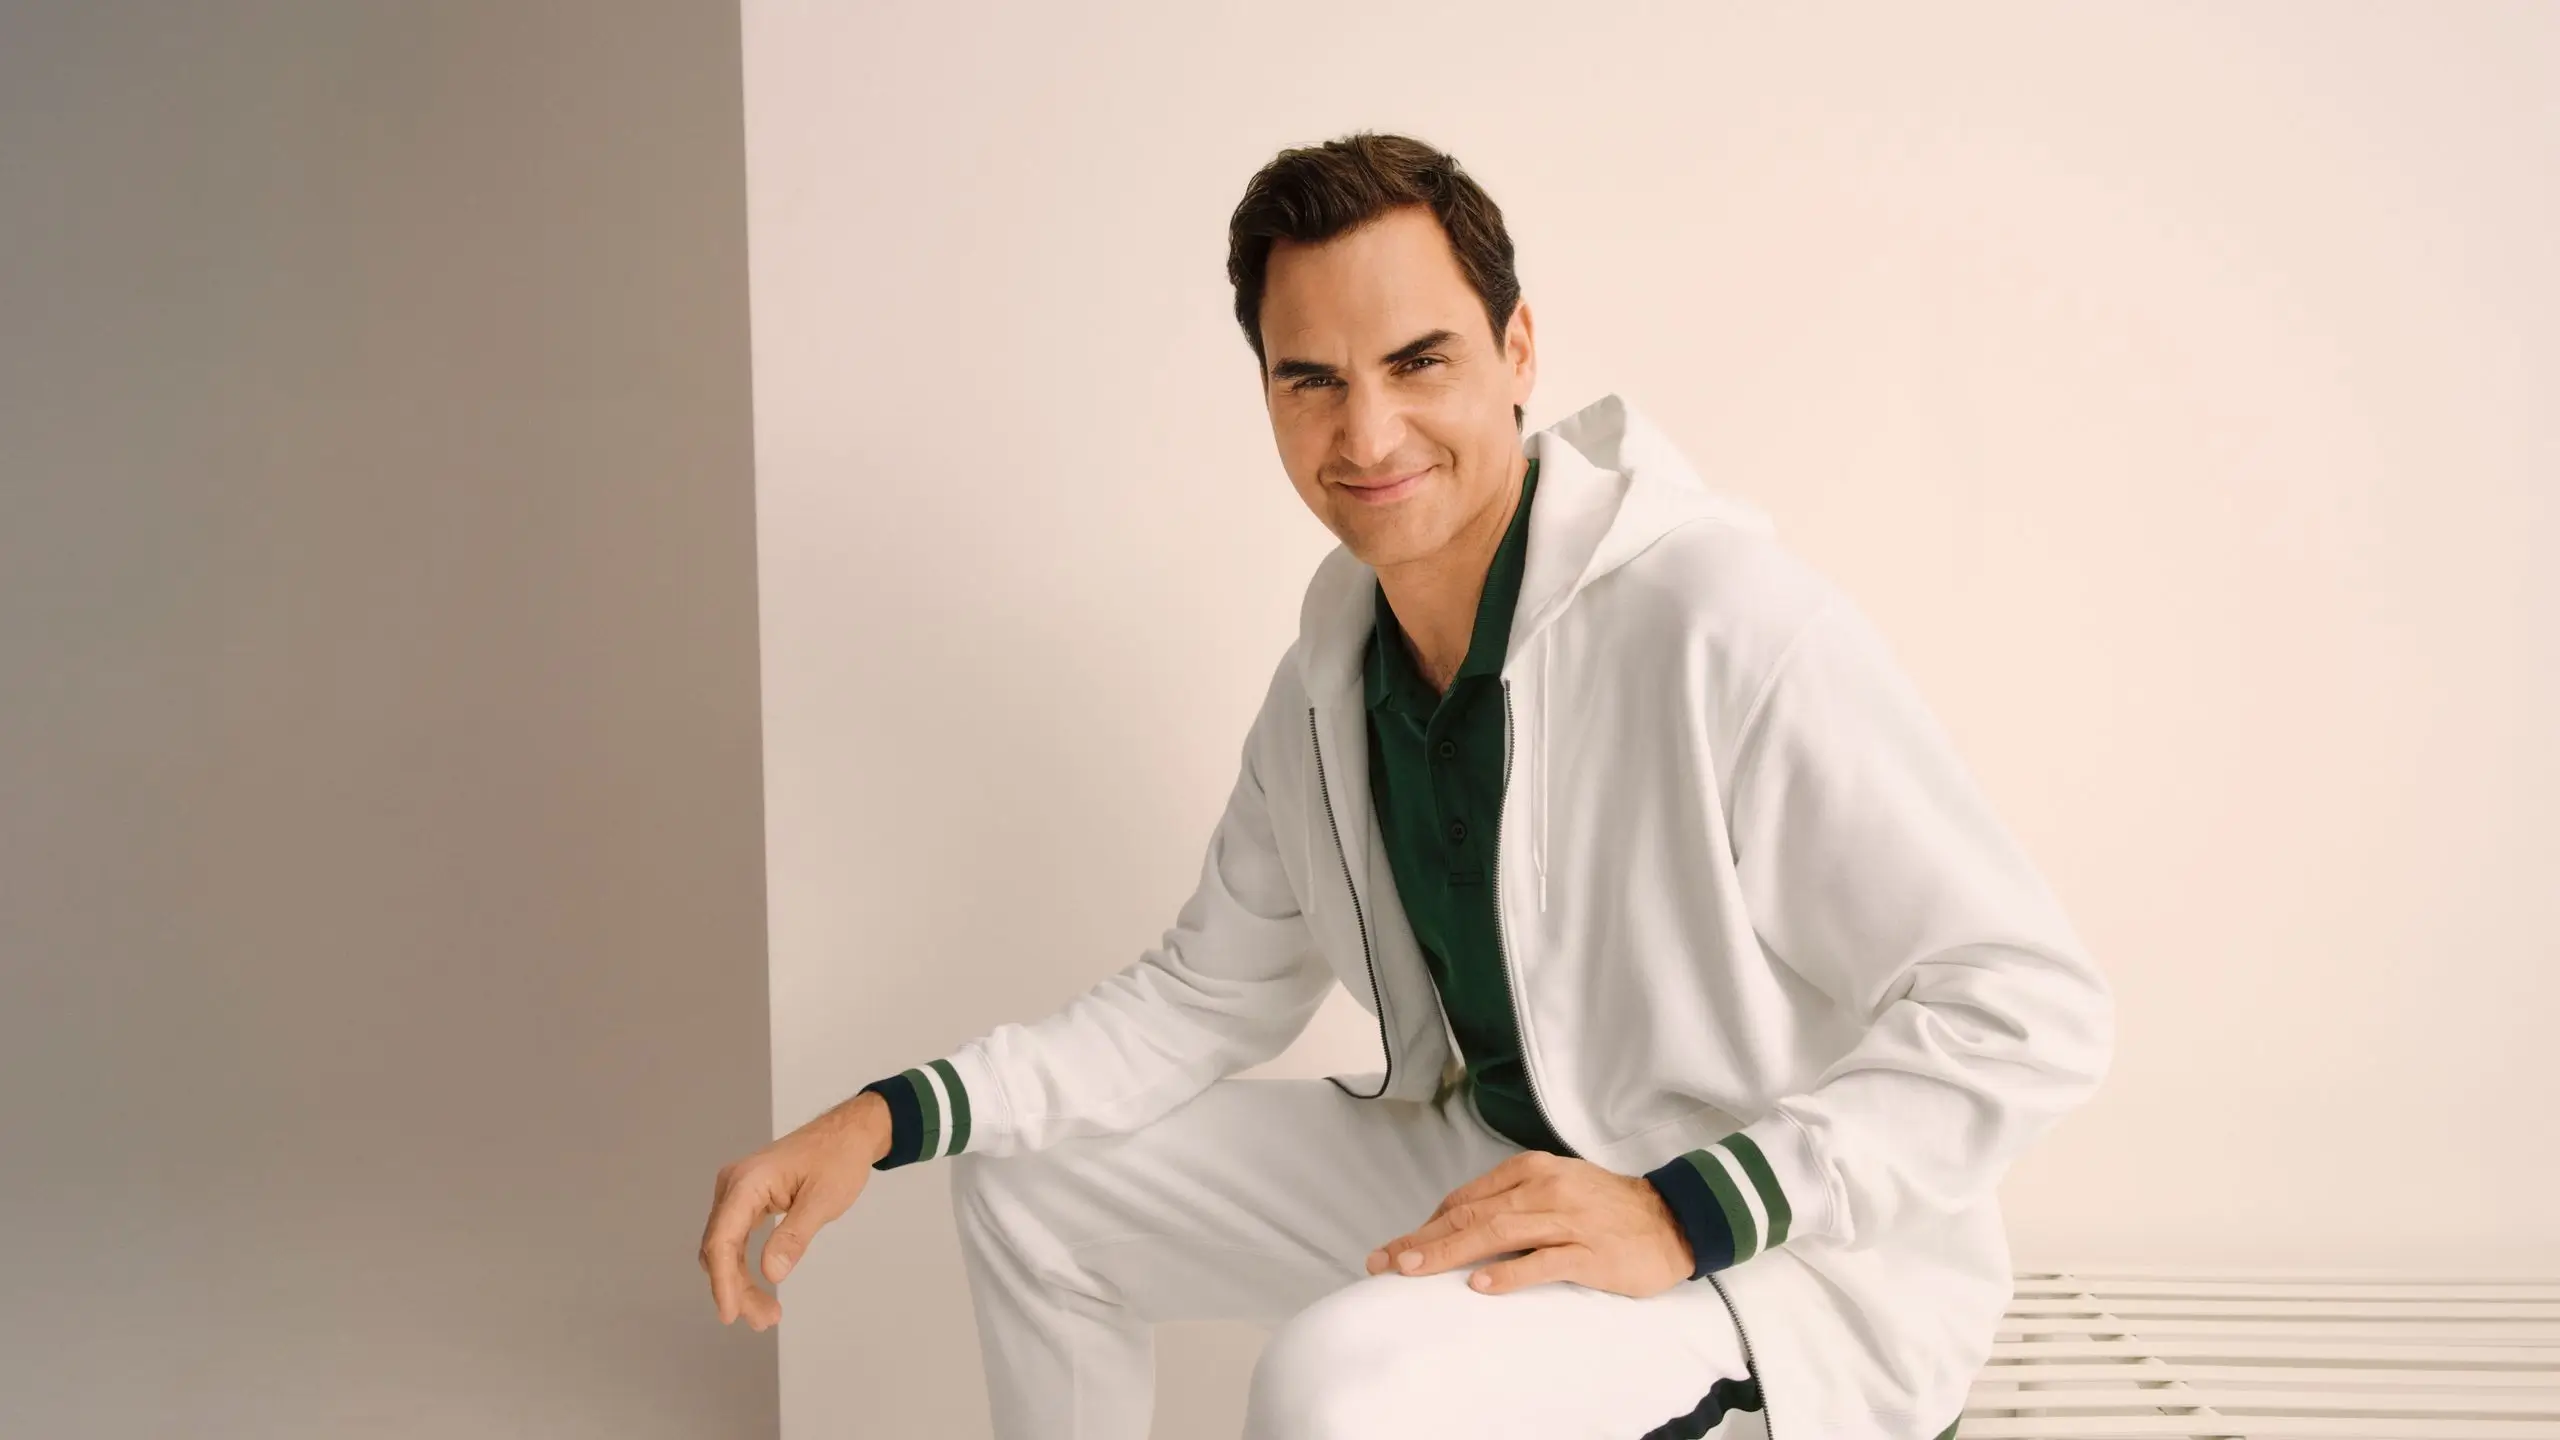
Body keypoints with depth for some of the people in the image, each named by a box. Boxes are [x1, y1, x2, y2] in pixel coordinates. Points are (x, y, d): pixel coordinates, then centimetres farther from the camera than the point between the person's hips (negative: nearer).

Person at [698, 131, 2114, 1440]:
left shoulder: (1724, 621, -25)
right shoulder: (1328, 680, 1)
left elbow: (2033, 1004, -23)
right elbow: (1209, 992, 9)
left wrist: (1680, 1211, -30)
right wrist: (892, 1116, -3)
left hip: (1800, 1261, -7)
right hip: (1494, 1167, 8)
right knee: (1027, 1184, 12)